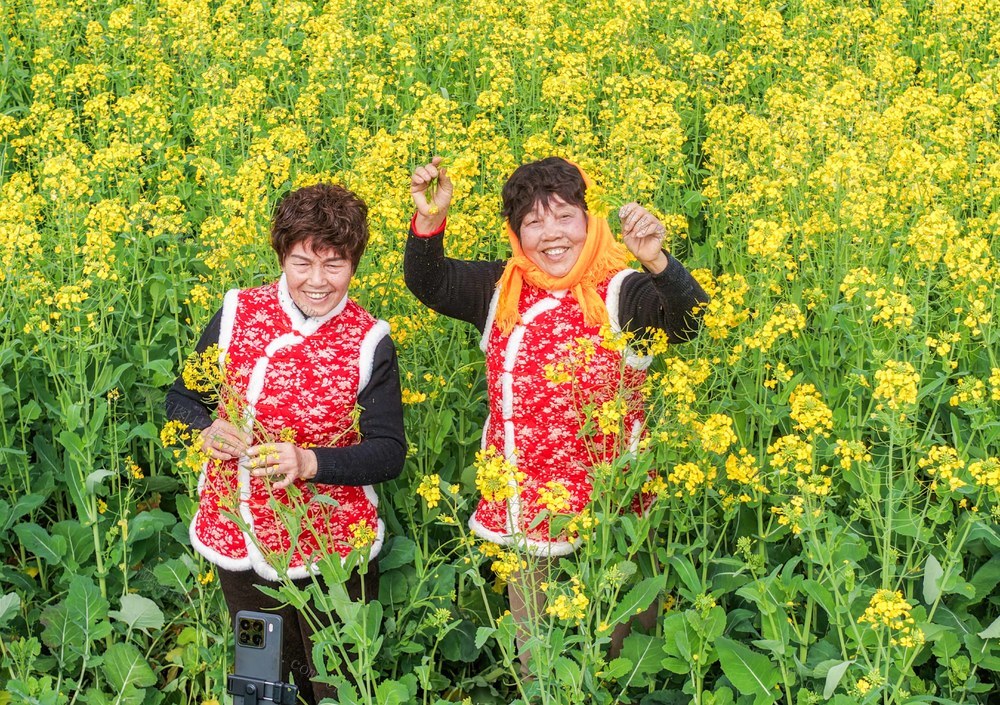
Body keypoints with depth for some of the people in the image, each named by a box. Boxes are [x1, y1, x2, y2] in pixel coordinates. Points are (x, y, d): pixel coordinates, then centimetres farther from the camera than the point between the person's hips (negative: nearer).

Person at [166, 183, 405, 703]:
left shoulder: (369, 343, -13)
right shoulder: (236, 313, -7)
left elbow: (389, 453, -13)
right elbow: (181, 398, 5)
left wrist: (309, 462, -29)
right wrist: (208, 429, -18)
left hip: (329, 553, -2)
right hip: (236, 544, 3)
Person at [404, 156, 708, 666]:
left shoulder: (621, 293, -13)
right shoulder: (500, 290, -1)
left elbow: (691, 322, -28)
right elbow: (429, 282, -5)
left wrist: (658, 261, -46)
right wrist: (429, 220, -23)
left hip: (609, 508, -3)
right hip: (523, 509, 4)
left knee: (615, 652, 13)